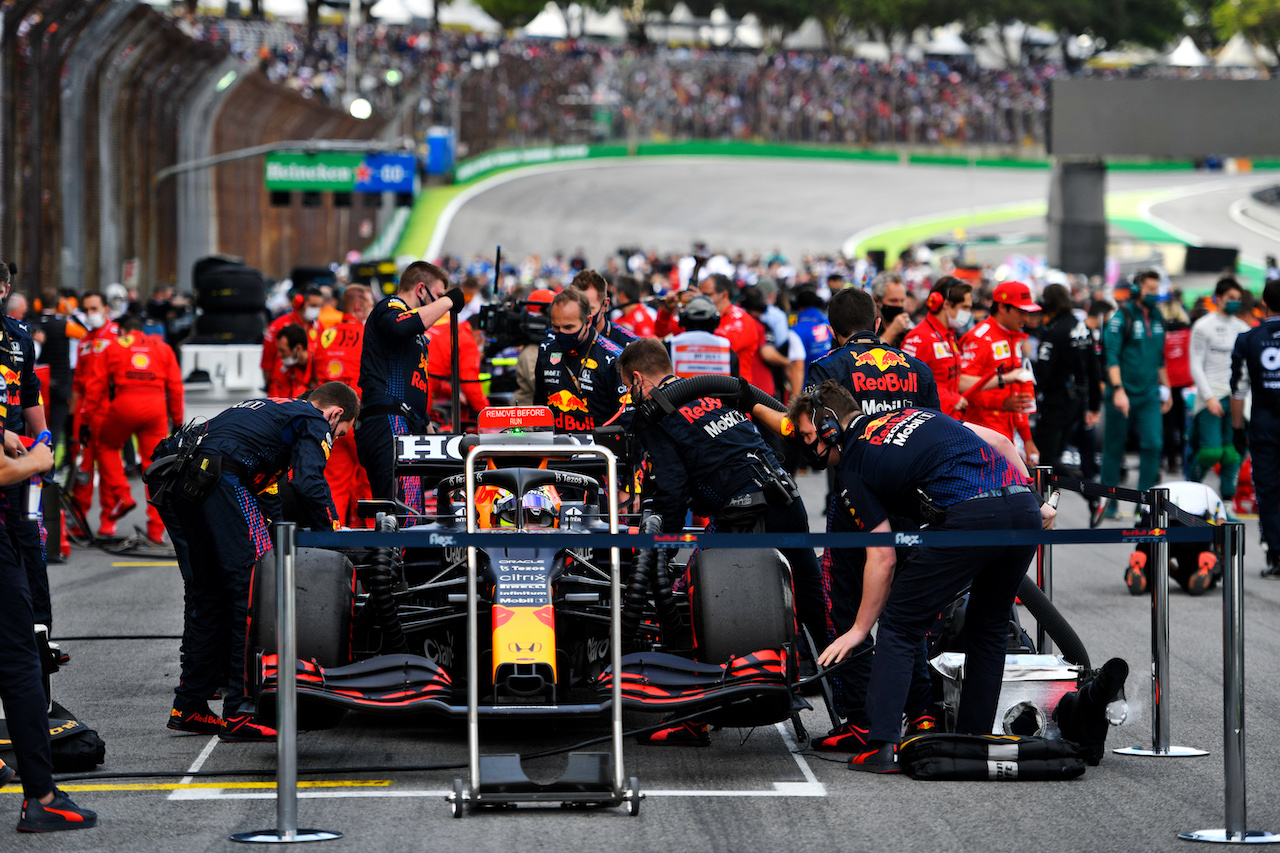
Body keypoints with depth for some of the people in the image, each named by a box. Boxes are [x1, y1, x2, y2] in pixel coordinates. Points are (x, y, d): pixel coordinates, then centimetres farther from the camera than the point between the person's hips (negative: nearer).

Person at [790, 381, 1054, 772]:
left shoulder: (853, 469, 9)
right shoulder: (915, 415, 28)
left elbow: (882, 557, 6)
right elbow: (1000, 441, 24)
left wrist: (860, 629, 14)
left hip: (969, 518, -7)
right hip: (1023, 507, 7)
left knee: (899, 625, 7)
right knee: (989, 626, 24)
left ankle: (882, 745, 0)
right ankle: (975, 740, 25)